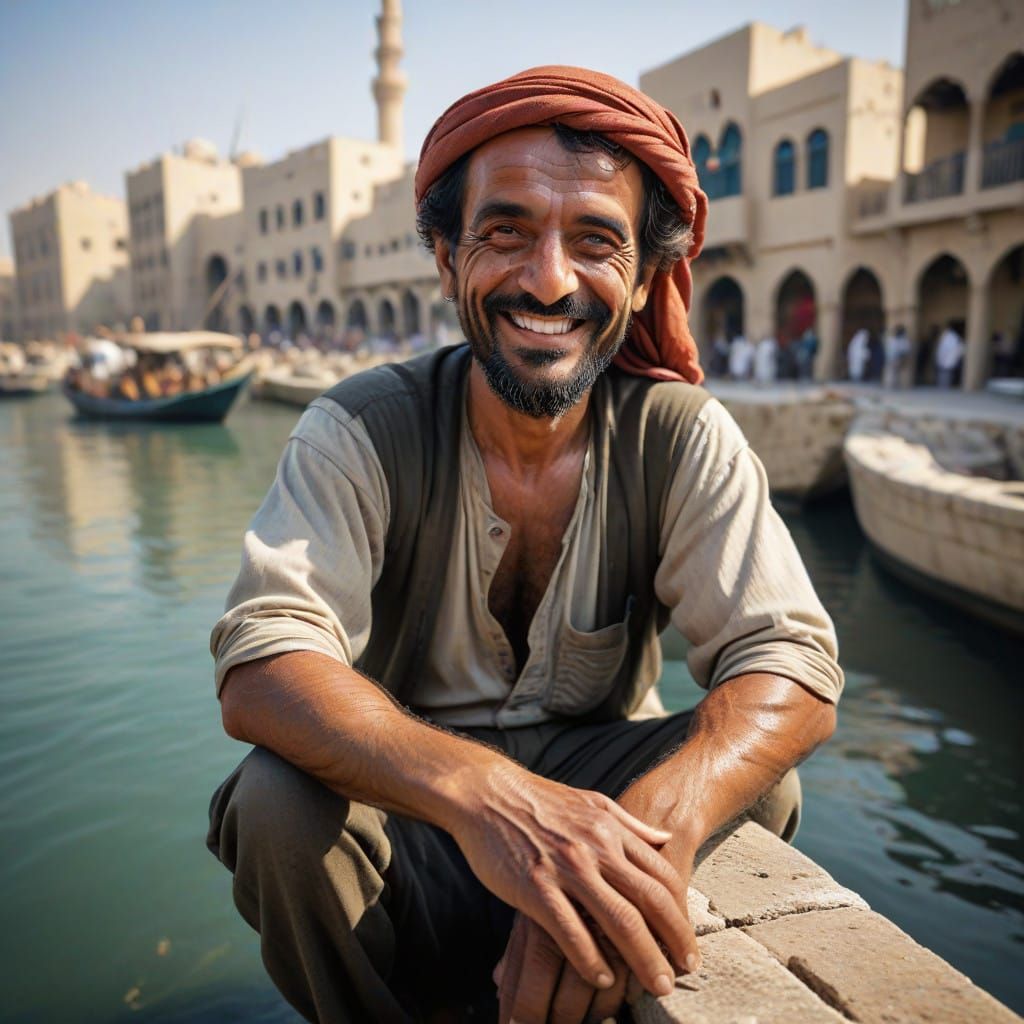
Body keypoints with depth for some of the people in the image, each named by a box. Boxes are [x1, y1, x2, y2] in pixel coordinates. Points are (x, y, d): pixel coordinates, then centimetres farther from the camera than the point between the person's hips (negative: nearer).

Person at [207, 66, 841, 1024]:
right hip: (406, 795, -1)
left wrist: (651, 827, -41)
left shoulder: (682, 438, -11)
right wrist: (483, 791, -46)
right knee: (279, 804, -29)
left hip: (592, 781, 2)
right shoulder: (361, 431, -15)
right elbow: (260, 667, -27)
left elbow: (793, 665, -19)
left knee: (752, 783, -23)